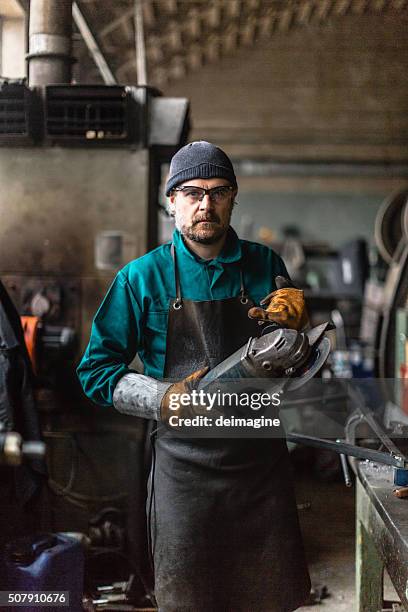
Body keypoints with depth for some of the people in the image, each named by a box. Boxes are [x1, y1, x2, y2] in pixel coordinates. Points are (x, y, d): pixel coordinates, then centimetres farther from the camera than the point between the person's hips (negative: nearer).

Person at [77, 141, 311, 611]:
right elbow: (96, 371, -2)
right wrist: (166, 399, -16)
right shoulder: (142, 277, -4)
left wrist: (294, 321, -10)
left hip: (262, 462, 2)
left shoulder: (265, 266, 3)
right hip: (185, 463, -2)